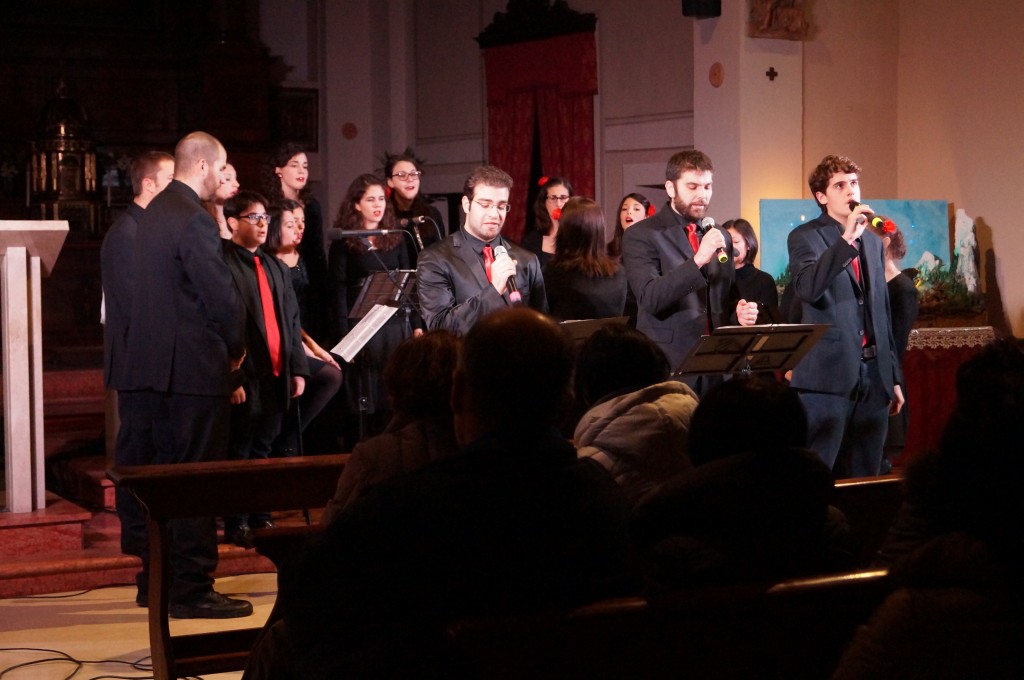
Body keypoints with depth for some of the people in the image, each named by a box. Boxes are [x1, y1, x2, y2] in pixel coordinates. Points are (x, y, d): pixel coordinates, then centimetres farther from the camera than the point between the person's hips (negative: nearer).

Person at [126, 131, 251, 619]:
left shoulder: (154, 212, 13)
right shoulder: (194, 219, -17)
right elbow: (221, 295, -19)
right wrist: (236, 347, -2)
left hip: (157, 361, 10)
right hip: (195, 365, -10)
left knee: (163, 470, 16)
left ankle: (155, 580, 24)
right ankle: (191, 589, 1)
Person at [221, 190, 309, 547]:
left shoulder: (276, 268, 17)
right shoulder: (223, 264, -9)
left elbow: (292, 321, 18)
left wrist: (298, 368, 10)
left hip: (277, 376, 7)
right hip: (245, 379, -7)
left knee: (263, 450, 13)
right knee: (239, 452, 1)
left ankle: (260, 518, 22)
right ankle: (236, 524, 9)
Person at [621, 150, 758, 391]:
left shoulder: (720, 236, 13)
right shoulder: (641, 235, -5)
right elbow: (649, 298, -17)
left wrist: (739, 310, 0)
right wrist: (697, 260, -25)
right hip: (668, 365, -5)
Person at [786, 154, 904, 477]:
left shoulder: (874, 242, 18)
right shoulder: (805, 237, -2)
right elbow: (807, 289, -22)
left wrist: (894, 376, 20)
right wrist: (845, 239, -27)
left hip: (873, 377, 6)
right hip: (828, 377, -6)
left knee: (867, 479, 10)